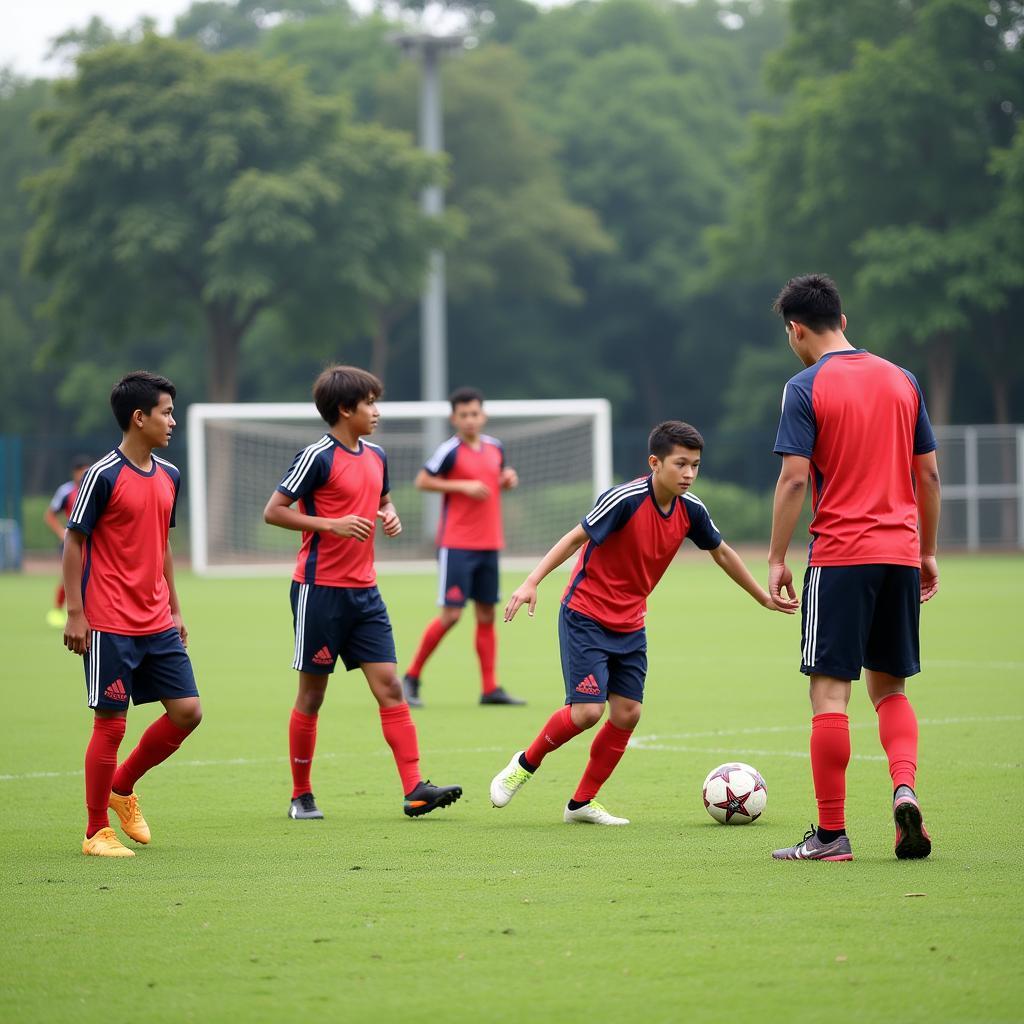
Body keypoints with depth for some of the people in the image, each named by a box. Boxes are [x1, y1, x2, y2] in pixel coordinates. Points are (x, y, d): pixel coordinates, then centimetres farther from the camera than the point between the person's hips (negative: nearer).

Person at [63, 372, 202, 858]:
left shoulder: (169, 476, 10)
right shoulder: (104, 475, -12)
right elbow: (74, 542, -8)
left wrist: (175, 609, 19)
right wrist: (75, 613, -12)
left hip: (158, 625, 7)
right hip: (110, 626, -7)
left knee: (187, 711, 2)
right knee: (111, 723, -3)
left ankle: (122, 787, 23)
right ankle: (96, 833, 8)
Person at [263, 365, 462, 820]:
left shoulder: (376, 456, 10)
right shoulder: (318, 457, -12)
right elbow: (273, 511, -12)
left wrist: (390, 516, 4)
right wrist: (332, 525, -22)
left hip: (364, 591, 6)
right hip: (320, 590, -6)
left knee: (389, 685, -3)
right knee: (312, 693, 3)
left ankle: (414, 790, -7)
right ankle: (301, 795, 14)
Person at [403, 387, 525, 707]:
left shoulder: (495, 447, 9)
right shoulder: (450, 450, -9)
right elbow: (422, 481, -9)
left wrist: (508, 479, 2)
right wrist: (462, 486, -17)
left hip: (489, 545, 6)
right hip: (456, 545, -6)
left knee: (486, 615, 6)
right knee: (451, 614, -9)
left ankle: (490, 688, 9)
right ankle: (412, 677, 4)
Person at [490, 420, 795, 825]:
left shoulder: (690, 510, -3)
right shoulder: (625, 499, -22)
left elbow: (721, 552, 14)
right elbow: (576, 537, -19)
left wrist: (765, 598, 22)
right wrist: (531, 582, -28)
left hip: (630, 625, 7)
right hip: (585, 615, -7)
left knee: (627, 713, 2)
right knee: (587, 710, -15)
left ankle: (582, 803, 16)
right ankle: (525, 764, 11)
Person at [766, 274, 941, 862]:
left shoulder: (807, 389, -5)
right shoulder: (901, 380, 11)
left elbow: (795, 479, -11)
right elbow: (928, 472, 12)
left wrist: (777, 559, -5)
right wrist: (928, 552, 20)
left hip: (840, 555, -5)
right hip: (900, 552, 5)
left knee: (830, 692, -1)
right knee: (890, 688, 16)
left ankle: (832, 834, -1)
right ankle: (905, 788, -9)